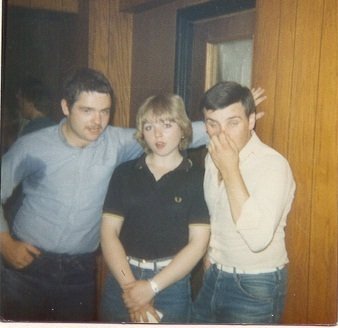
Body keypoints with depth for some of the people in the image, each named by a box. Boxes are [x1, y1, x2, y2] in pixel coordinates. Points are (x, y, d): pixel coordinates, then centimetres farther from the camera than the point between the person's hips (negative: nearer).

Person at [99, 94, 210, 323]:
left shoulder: (198, 179, -3)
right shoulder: (125, 173, 3)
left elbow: (198, 243, -8)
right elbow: (109, 232, -1)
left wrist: (152, 286, -13)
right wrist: (130, 284, -11)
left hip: (171, 283, -2)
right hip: (122, 278, 2)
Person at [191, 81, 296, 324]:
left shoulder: (273, 165, -21)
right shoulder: (213, 157, 3)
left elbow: (258, 239, -33)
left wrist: (230, 170, -30)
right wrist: (209, 252, 7)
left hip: (255, 287, -7)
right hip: (214, 278, 7)